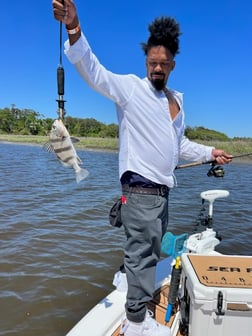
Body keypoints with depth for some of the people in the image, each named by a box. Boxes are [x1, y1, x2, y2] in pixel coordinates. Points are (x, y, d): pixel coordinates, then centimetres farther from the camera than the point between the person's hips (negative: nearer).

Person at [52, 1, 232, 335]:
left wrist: (209, 152, 23)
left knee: (149, 249, 17)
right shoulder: (130, 87, -5)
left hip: (162, 188, 8)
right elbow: (94, 72, -21)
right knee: (143, 249, -2)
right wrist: (75, 34, -36)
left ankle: (137, 287, 36)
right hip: (140, 186, -7)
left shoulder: (177, 98, 16)